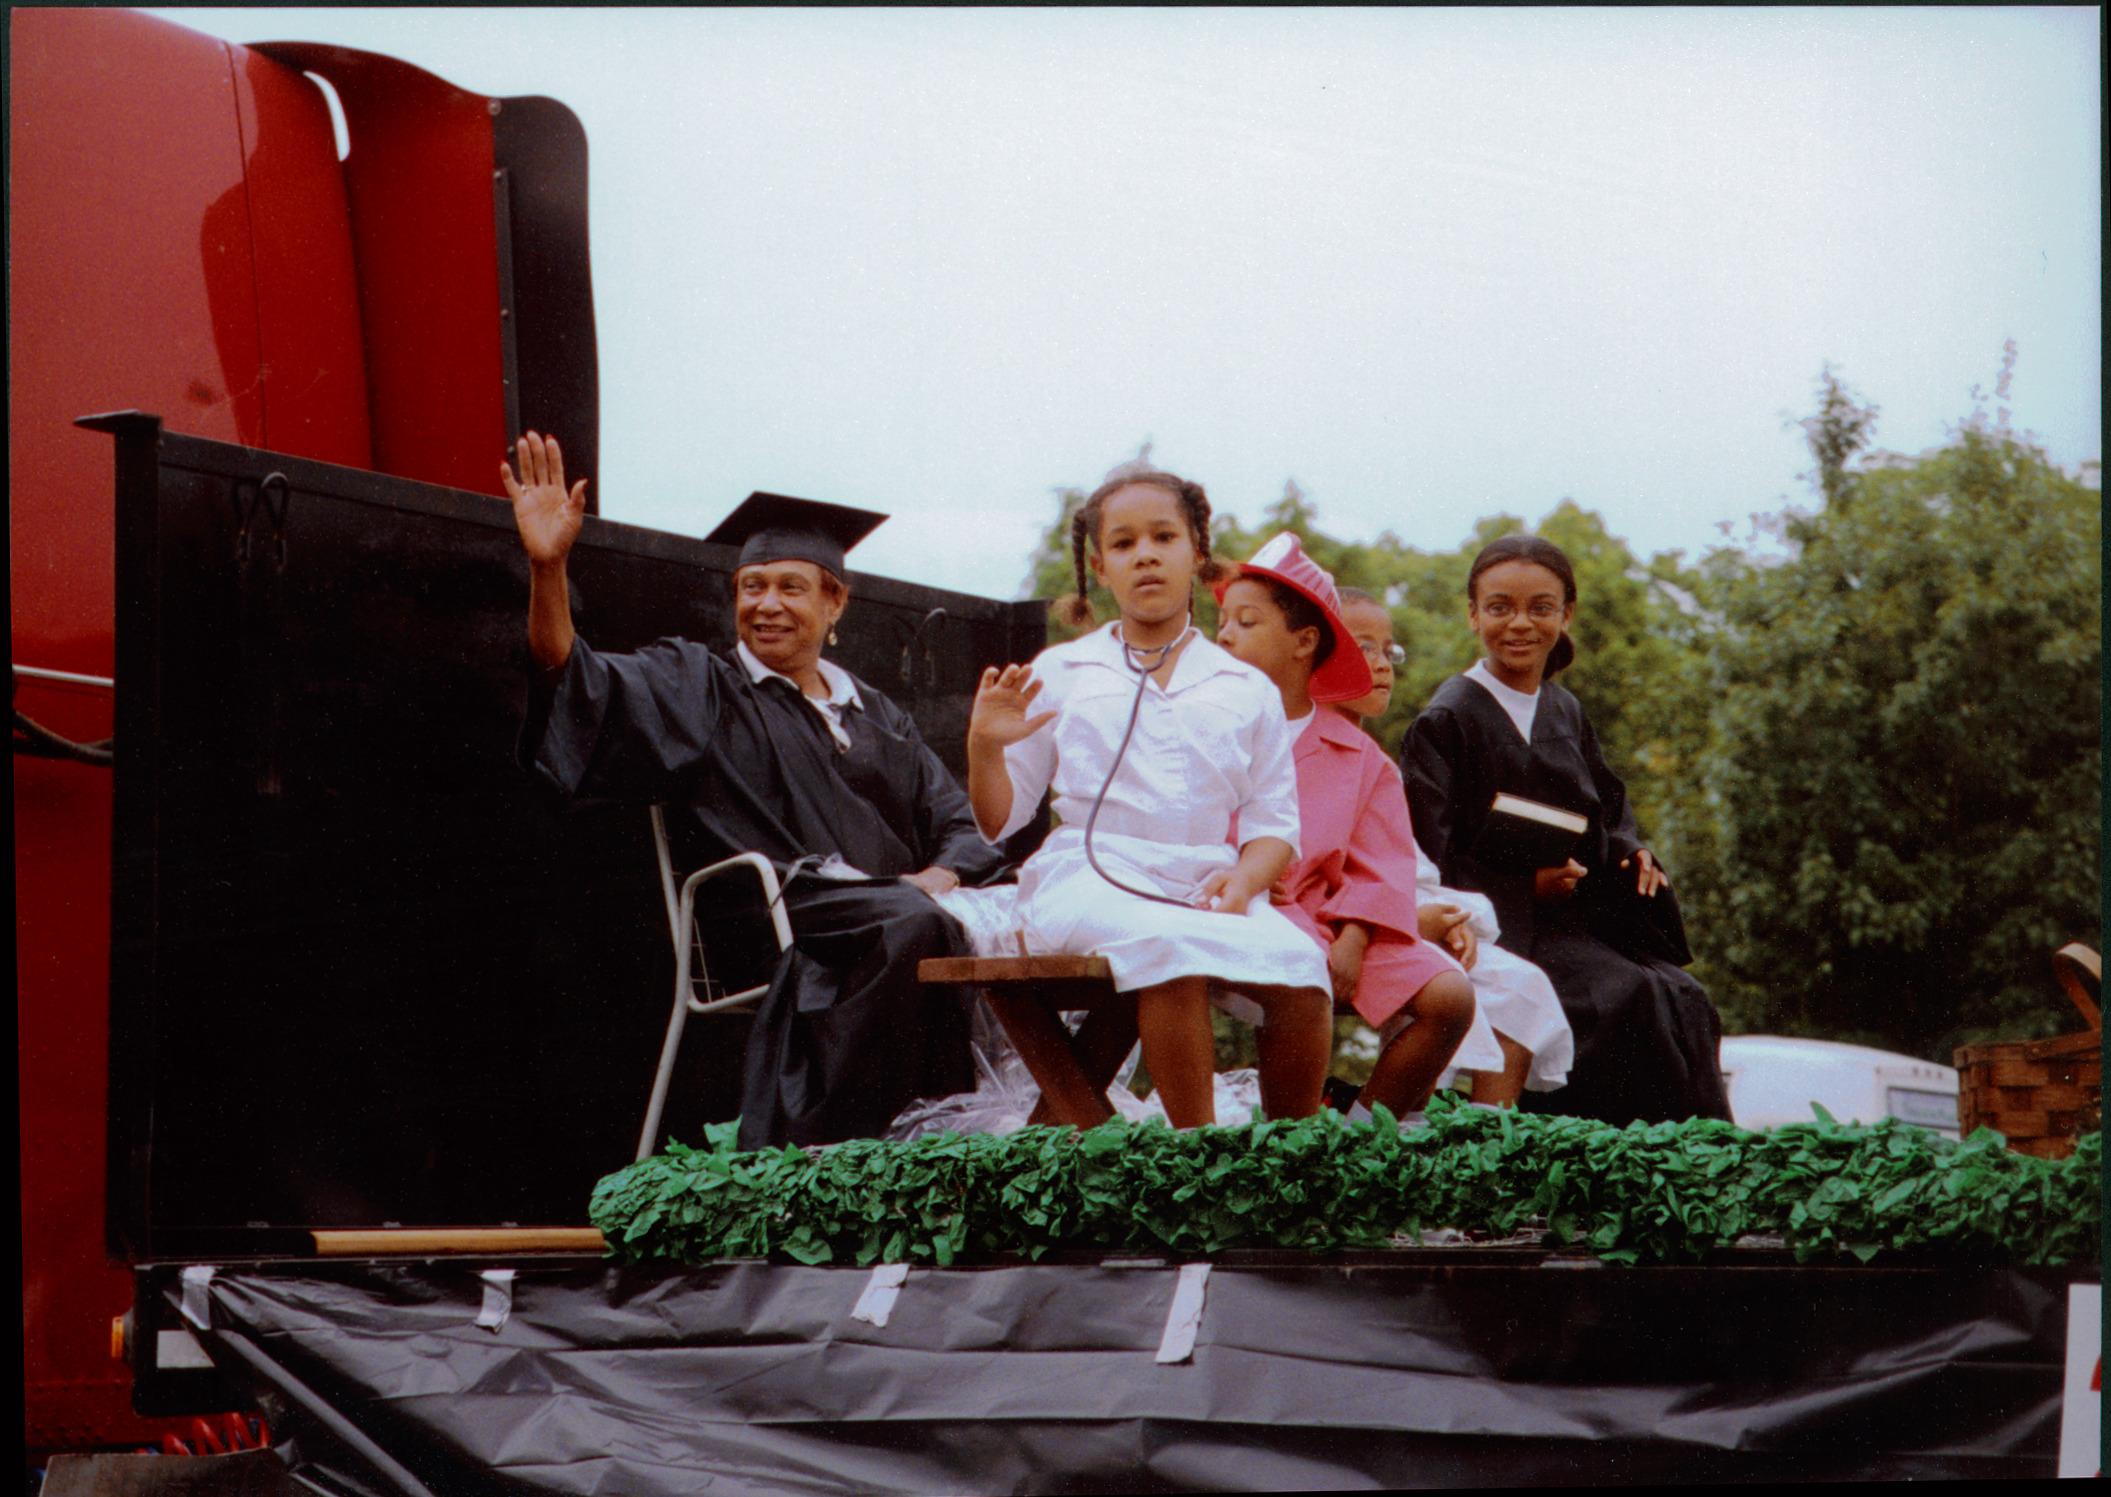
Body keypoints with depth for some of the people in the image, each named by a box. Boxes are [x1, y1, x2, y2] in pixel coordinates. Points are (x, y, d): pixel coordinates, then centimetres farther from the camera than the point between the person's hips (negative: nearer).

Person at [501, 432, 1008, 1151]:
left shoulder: (876, 716, 27)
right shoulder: (699, 689, 13)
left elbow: (962, 822, 21)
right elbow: (580, 685, -4)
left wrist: (941, 875, -3)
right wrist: (547, 566, -20)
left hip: (892, 910, 5)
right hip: (780, 918, -5)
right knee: (913, 927, -35)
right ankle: (818, 1163, -31)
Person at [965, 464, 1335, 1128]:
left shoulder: (1246, 690, 19)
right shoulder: (1059, 675, 16)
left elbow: (1274, 823, 13)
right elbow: (1000, 821, 15)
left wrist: (1243, 879, -8)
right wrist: (984, 748, -5)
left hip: (1205, 890, 2)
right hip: (1090, 880, -2)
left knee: (1298, 970, -30)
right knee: (1170, 950, -37)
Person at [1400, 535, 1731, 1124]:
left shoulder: (1565, 714, 16)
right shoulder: (1447, 719, -5)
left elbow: (1608, 804, 27)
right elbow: (1431, 850, -10)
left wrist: (1630, 851, 3)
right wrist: (1525, 884, -19)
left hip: (1585, 915, 6)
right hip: (1505, 922, -6)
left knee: (1682, 1002, -17)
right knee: (1627, 1001, -28)